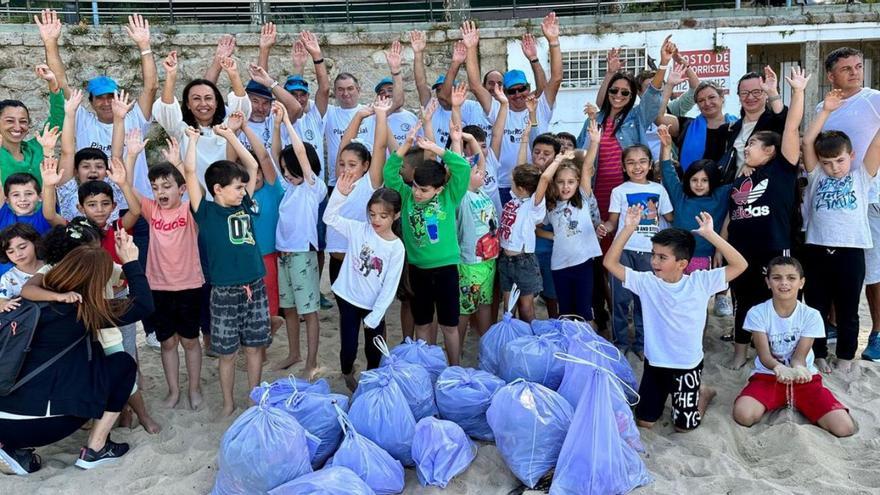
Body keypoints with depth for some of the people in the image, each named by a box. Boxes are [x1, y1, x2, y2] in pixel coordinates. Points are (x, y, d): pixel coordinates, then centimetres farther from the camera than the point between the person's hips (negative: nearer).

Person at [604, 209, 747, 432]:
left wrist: (710, 234, -29)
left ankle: (703, 392, 37)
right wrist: (629, 228, -25)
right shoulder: (646, 282, -11)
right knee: (644, 421, 12)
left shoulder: (700, 282, -14)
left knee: (684, 425, 10)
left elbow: (740, 265, -22)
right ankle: (664, 394, 39)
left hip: (688, 366, -2)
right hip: (655, 363, 2)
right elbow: (610, 263, -15)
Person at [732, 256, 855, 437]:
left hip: (803, 378, 1)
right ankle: (777, 403, 2)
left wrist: (798, 368, -38)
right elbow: (764, 355, -15)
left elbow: (800, 356, -12)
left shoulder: (811, 315, -5)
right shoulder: (757, 313, -8)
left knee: (845, 428, -19)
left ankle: (801, 407, 9)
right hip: (768, 376, -1)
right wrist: (778, 367, -39)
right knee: (743, 415, -32)